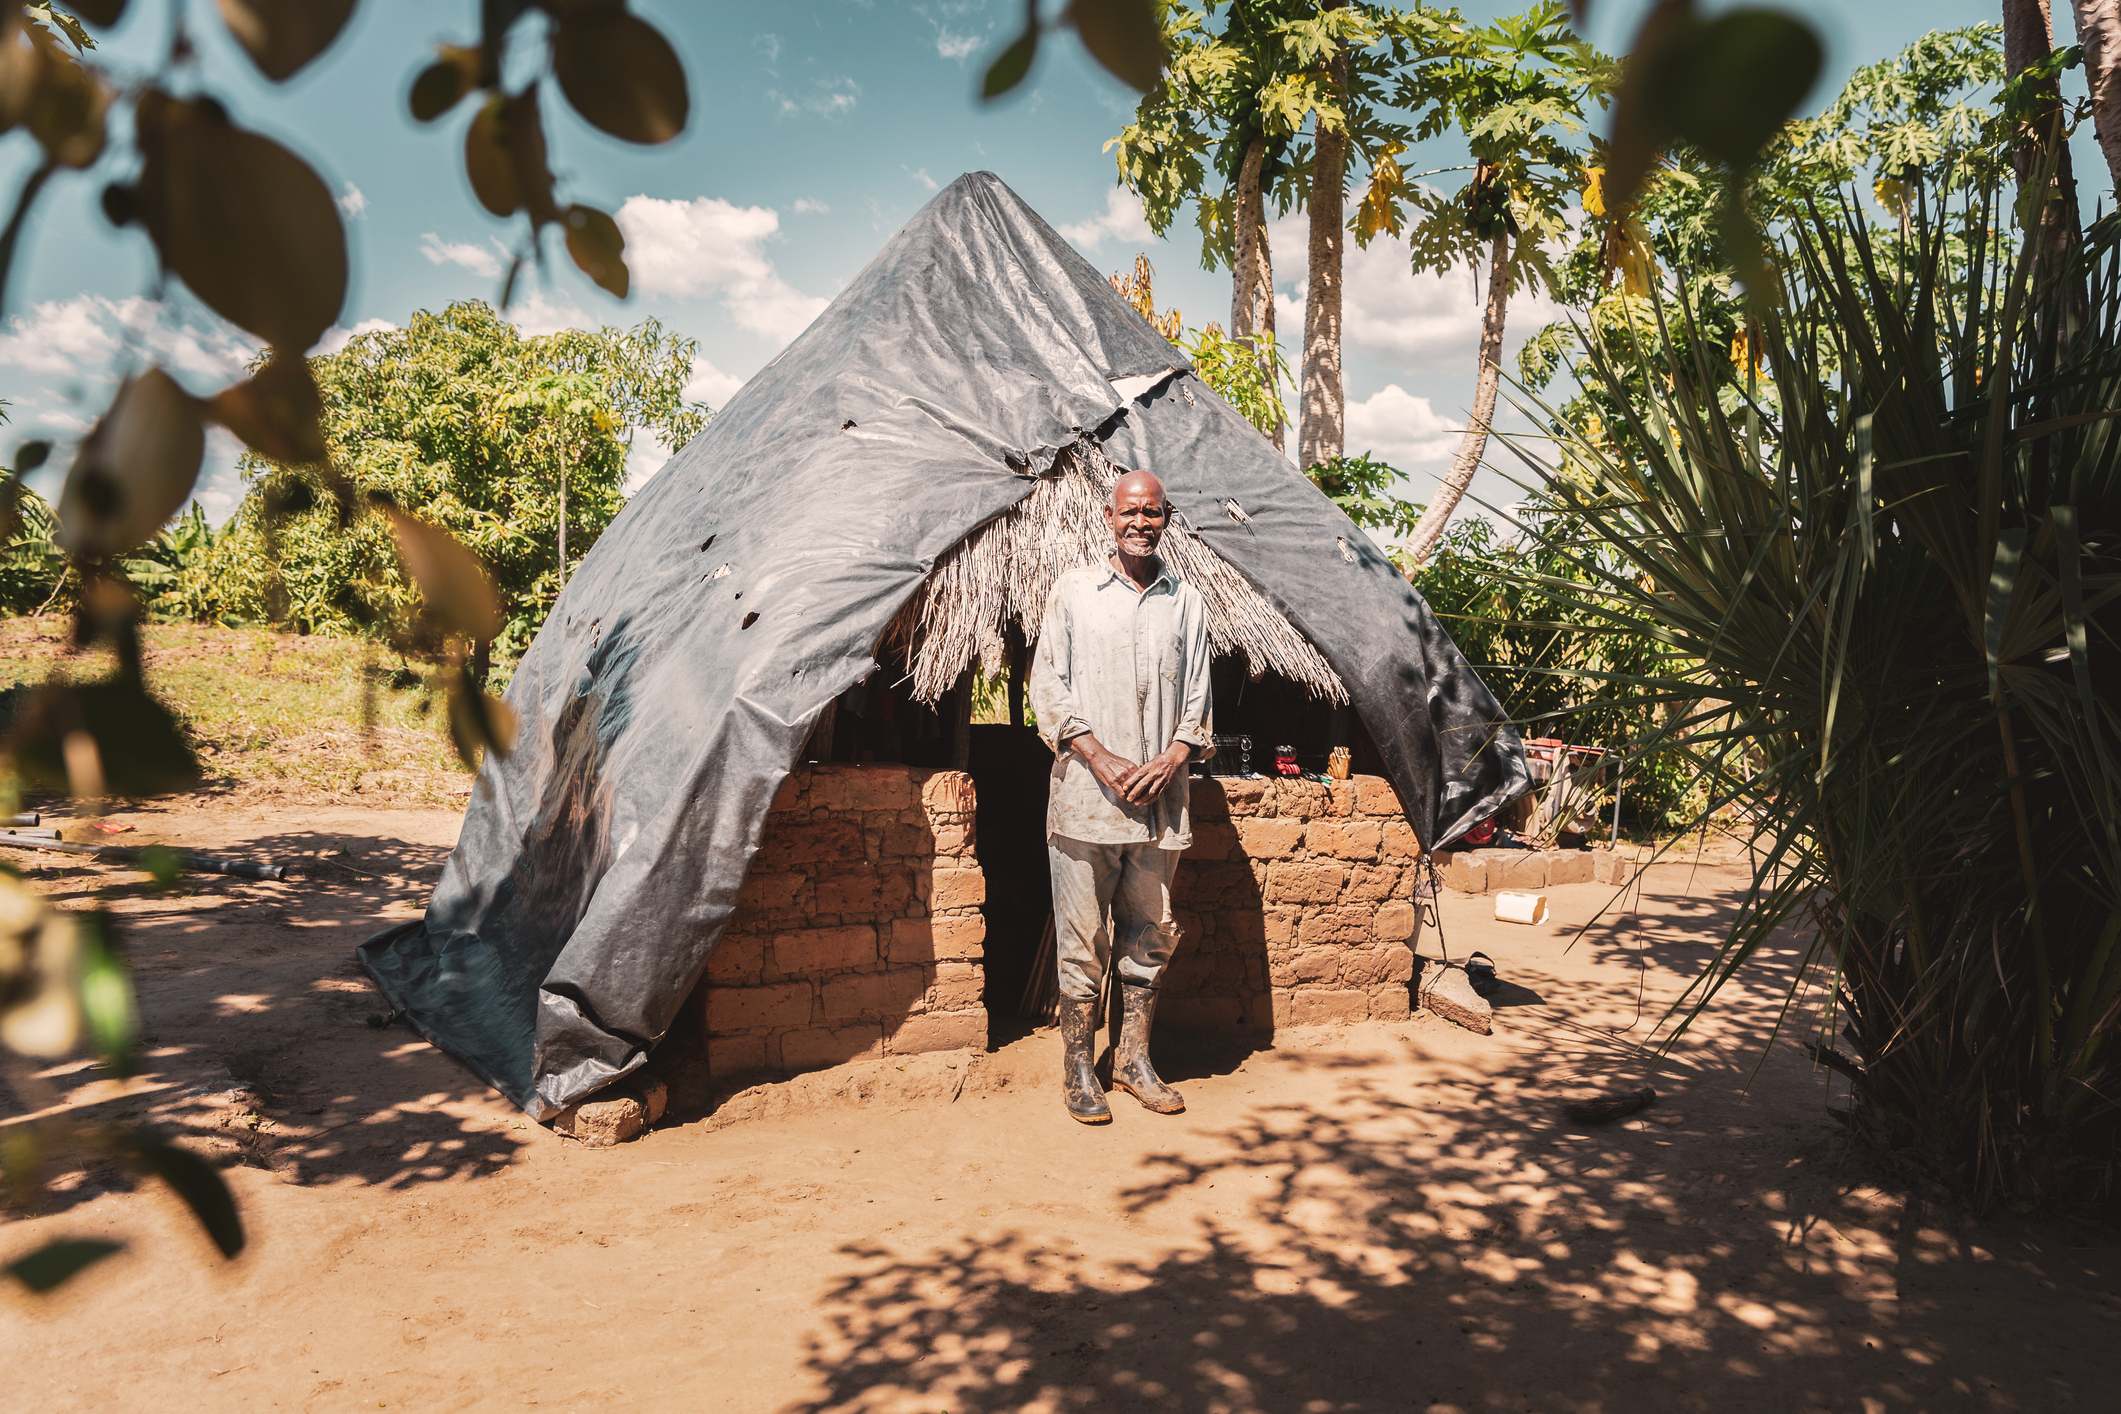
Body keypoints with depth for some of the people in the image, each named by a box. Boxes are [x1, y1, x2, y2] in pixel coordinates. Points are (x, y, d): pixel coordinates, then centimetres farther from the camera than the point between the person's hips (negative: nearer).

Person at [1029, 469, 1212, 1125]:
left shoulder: (1186, 602, 10)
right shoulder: (1075, 590, 3)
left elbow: (1197, 696, 11)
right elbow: (1048, 685, -1)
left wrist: (1172, 759, -7)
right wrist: (1100, 757, -11)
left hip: (1159, 798, 3)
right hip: (1085, 795, -3)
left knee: (1149, 935, 11)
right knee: (1083, 940, 2)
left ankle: (1135, 1059, 24)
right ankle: (1078, 1066, 14)